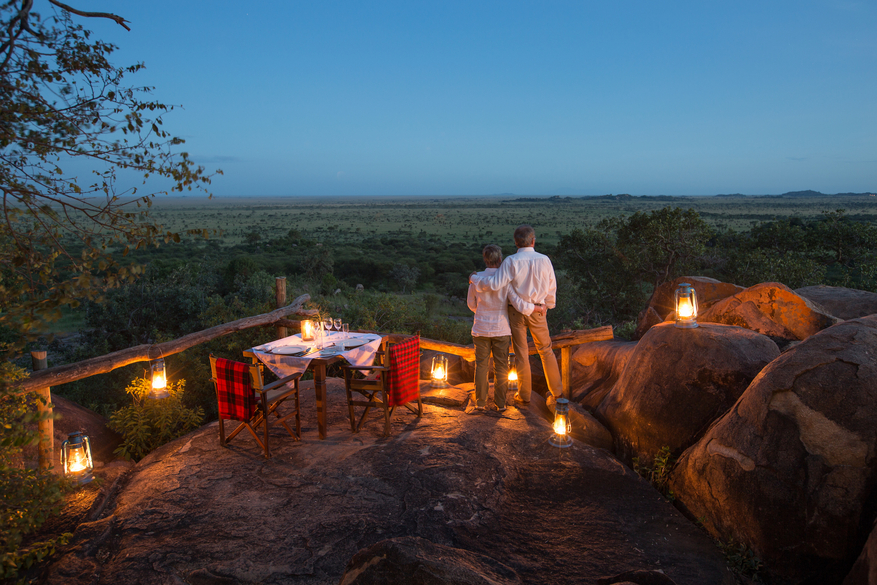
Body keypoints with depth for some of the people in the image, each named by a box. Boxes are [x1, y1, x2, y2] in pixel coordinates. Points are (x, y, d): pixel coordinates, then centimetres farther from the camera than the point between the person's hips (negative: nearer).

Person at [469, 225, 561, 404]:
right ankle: (557, 391, 25)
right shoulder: (544, 260, -6)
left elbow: (495, 284, -23)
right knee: (546, 350, 17)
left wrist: (474, 279, -7)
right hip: (537, 311, 2)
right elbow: (551, 287, 3)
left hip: (516, 311, -2)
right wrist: (547, 306, 19)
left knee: (521, 354, 8)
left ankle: (524, 395, 18)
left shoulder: (511, 262, -16)